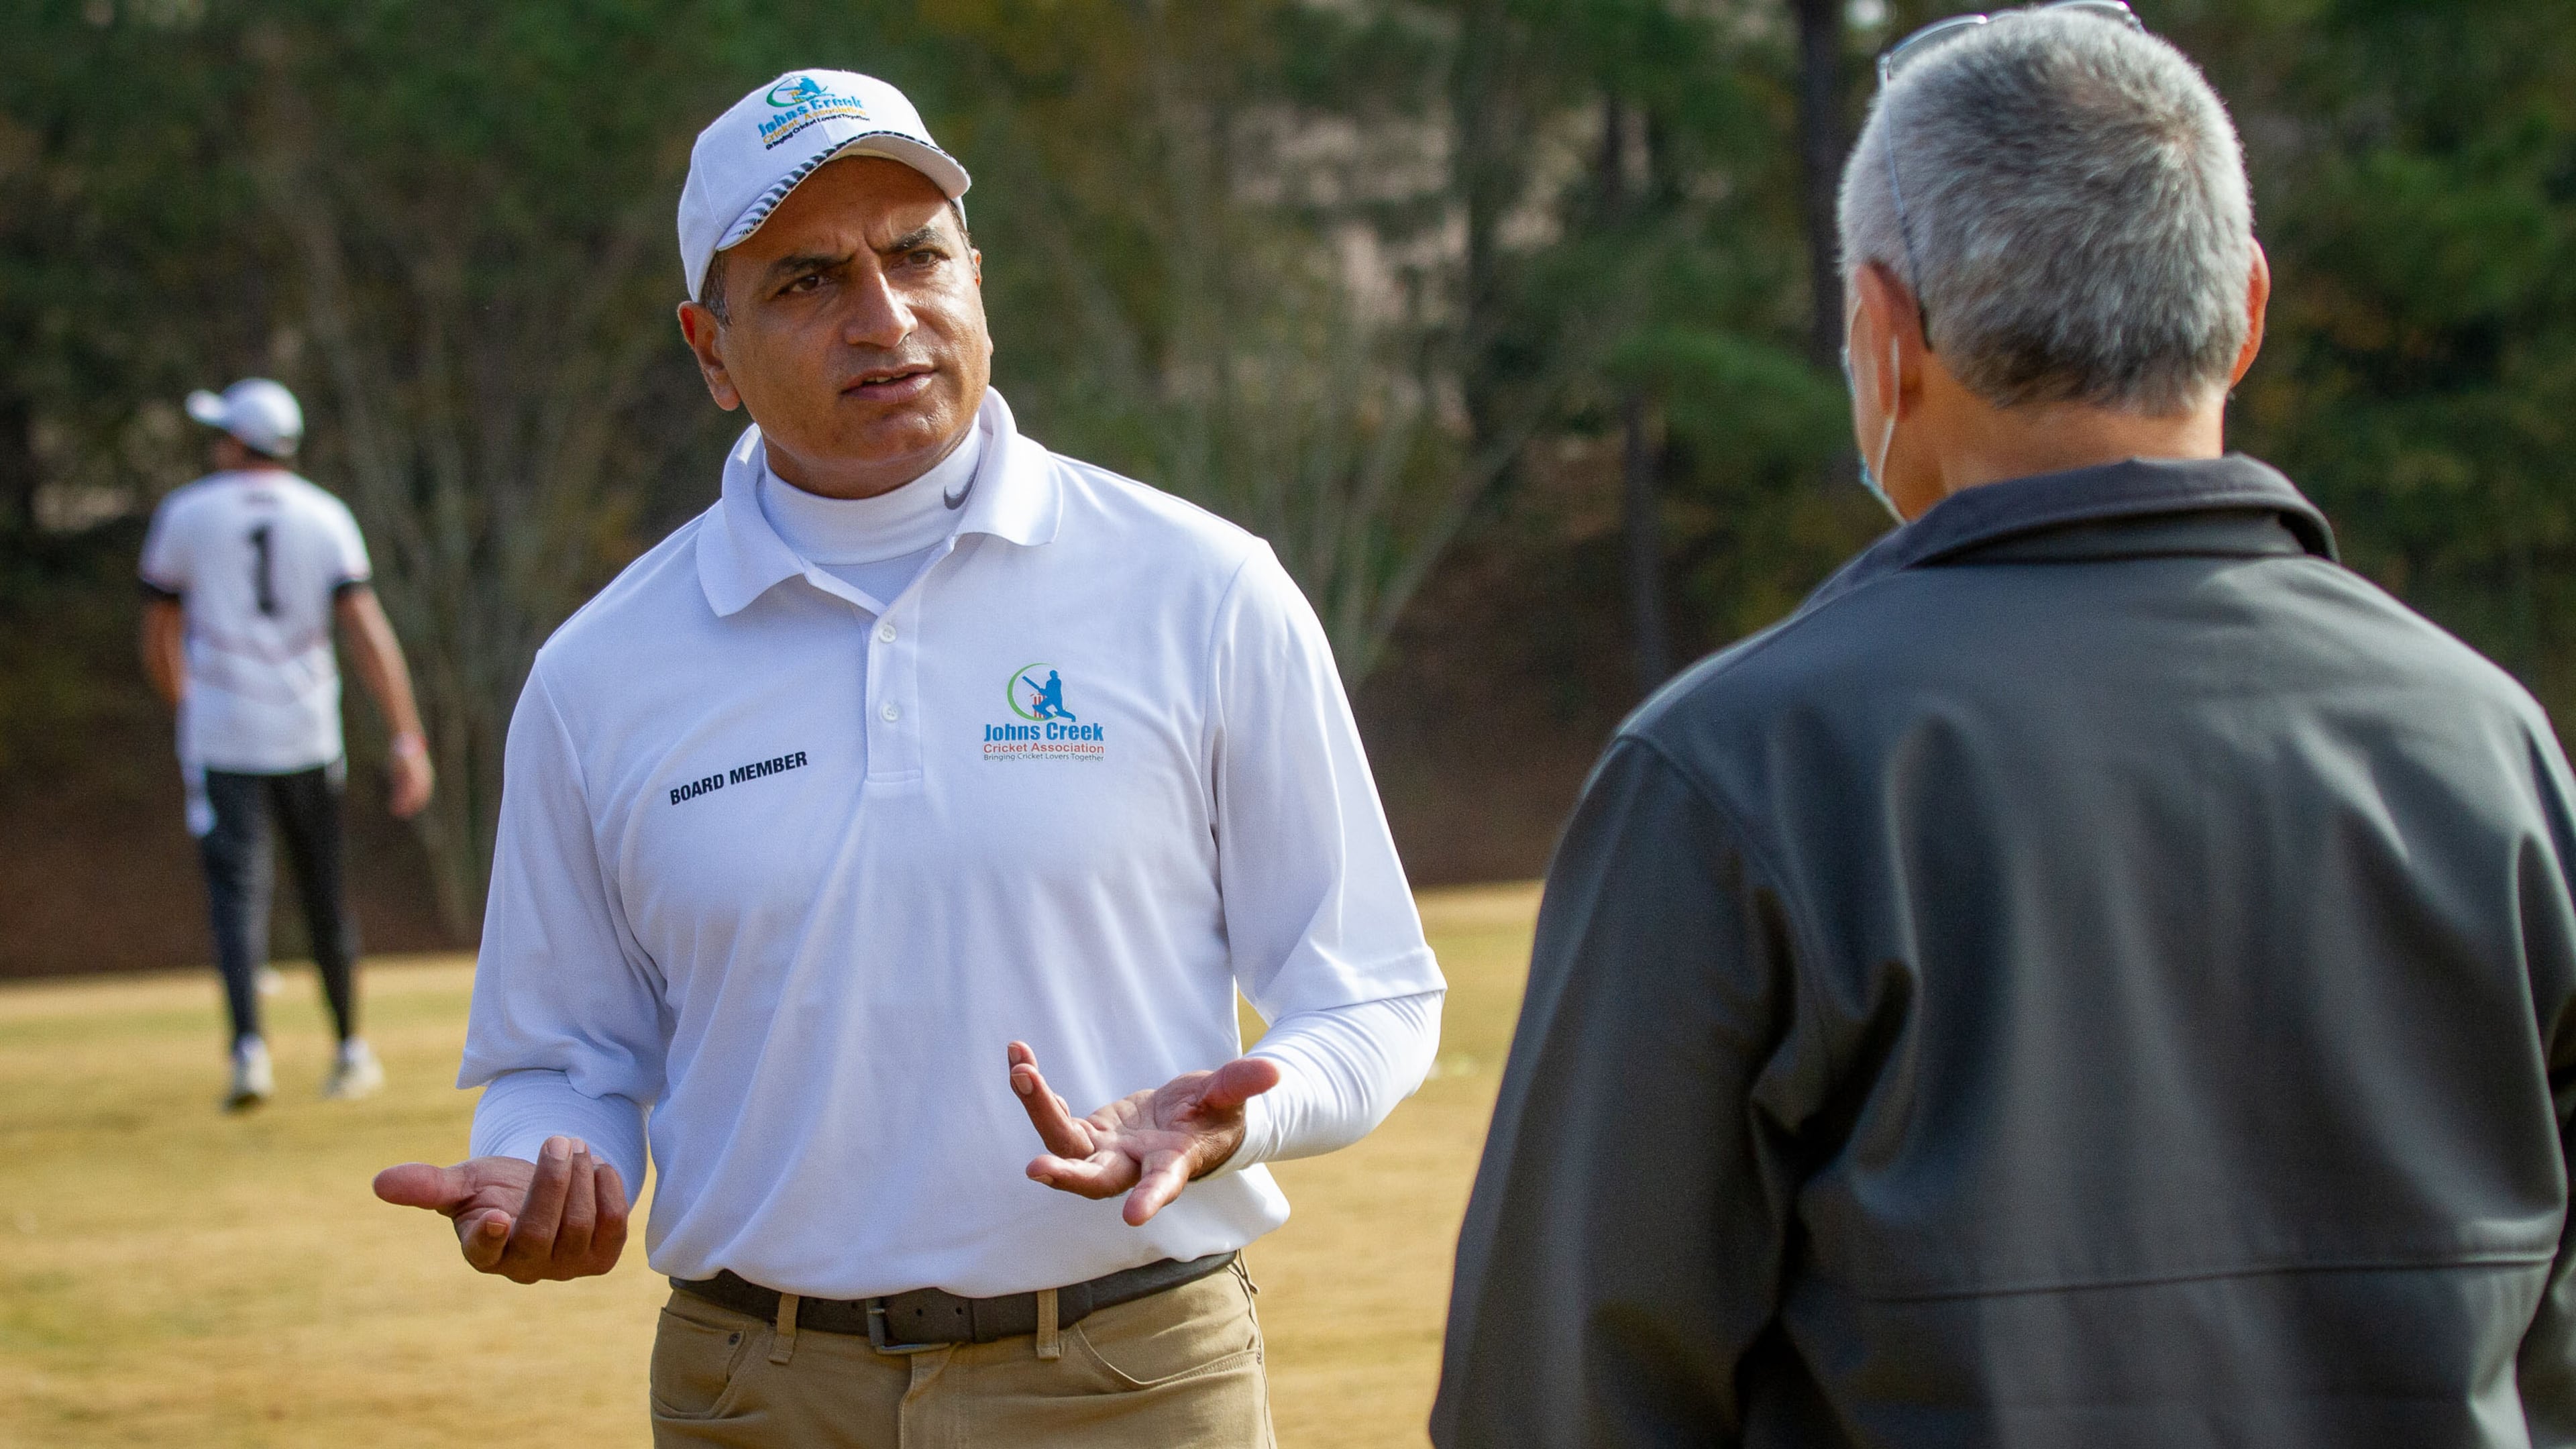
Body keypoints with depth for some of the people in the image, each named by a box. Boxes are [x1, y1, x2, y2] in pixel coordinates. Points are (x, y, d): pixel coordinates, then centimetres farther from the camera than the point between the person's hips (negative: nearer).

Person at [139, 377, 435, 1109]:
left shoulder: (184, 514, 0)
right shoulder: (324, 516, 1)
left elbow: (160, 643, 6)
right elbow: (365, 628, -10)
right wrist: (407, 738, -12)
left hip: (220, 738, -2)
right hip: (306, 734, 2)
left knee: (238, 890, -7)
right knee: (325, 891, 14)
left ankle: (249, 1047, -26)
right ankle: (350, 1053, 22)